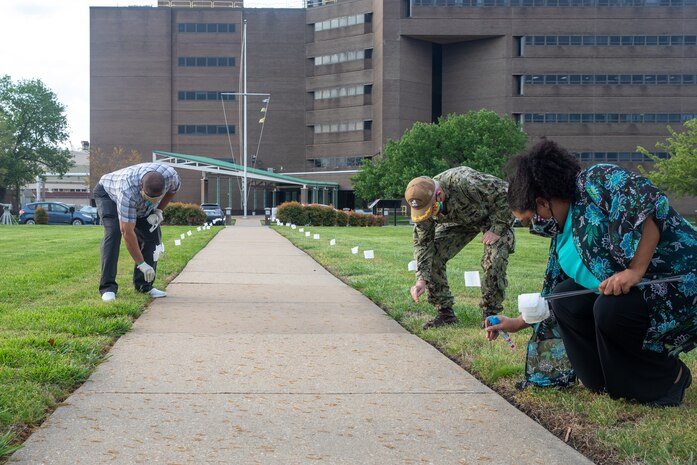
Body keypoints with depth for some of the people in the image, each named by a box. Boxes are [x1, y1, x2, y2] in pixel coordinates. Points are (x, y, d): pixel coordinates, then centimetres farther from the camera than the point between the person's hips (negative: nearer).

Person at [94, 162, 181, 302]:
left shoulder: (170, 175, -34)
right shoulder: (128, 192, -46)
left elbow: (173, 189, -5)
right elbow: (127, 232, -42)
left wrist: (159, 210, -15)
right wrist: (141, 264, -38)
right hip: (108, 192, -5)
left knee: (152, 234, -9)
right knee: (113, 232, -26)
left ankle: (144, 285, 0)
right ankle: (108, 287, -23)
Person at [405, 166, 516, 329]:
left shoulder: (465, 182, -44)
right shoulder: (423, 202, -25)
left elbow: (505, 194, -34)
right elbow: (422, 243, -16)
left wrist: (497, 230, -29)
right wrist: (422, 279, -26)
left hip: (493, 215, -5)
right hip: (460, 221, 5)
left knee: (494, 260, -24)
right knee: (432, 255, -10)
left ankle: (490, 314, -4)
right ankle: (445, 313, 2)